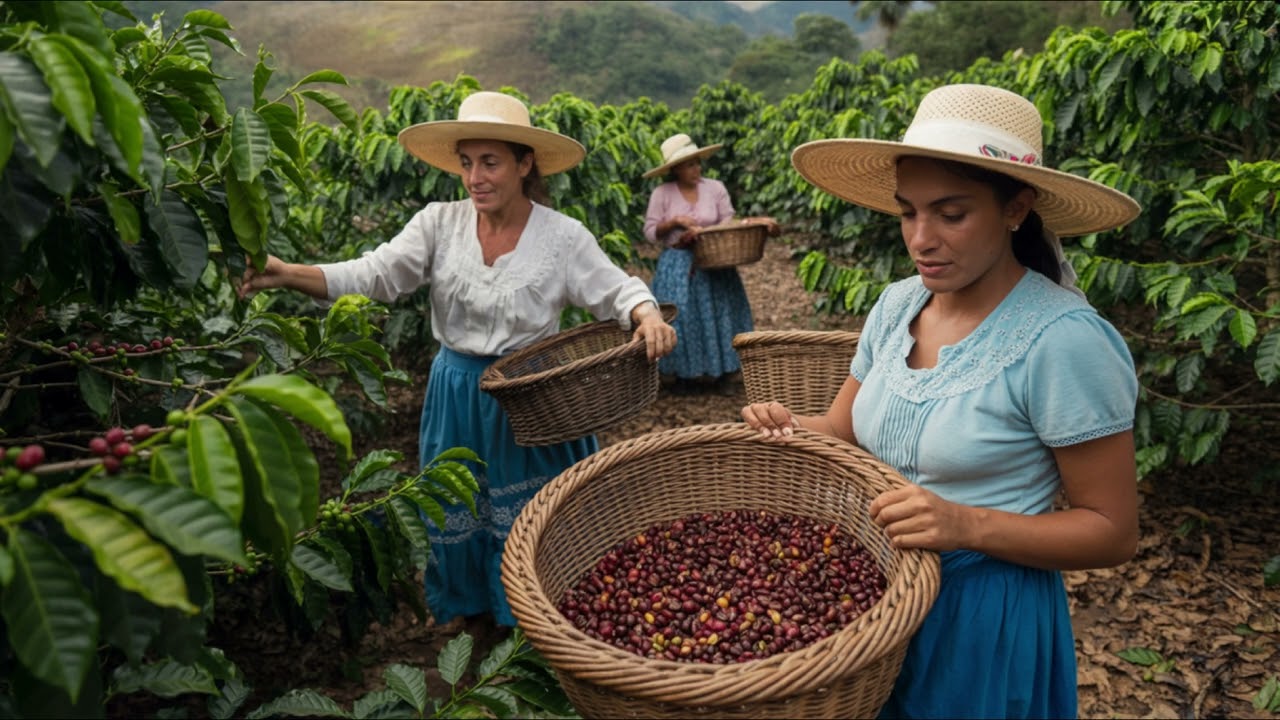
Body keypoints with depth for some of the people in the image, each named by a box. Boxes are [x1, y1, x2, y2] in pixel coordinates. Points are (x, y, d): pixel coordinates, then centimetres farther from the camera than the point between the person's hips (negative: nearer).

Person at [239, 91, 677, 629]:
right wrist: (289, 275, -29)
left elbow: (618, 290, -7)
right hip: (456, 399, 3)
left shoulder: (562, 236, -11)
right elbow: (375, 274, -13)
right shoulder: (439, 223, -6)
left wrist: (647, 316, -30)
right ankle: (467, 612, 45)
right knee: (458, 518, 18)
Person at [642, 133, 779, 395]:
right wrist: (674, 221, -18)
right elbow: (650, 232, -4)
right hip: (677, 267, -2)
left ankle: (724, 373, 12)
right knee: (680, 317, -2)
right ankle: (682, 374, 13)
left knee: (718, 314, 2)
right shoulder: (661, 194, -5)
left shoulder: (715, 188, 0)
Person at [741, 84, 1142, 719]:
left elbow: (1112, 533, -16)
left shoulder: (1062, 340, -22)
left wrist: (968, 525, -30)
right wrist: (787, 427, -16)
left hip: (986, 618, -6)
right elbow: (843, 428, 6)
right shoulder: (898, 302, -3)